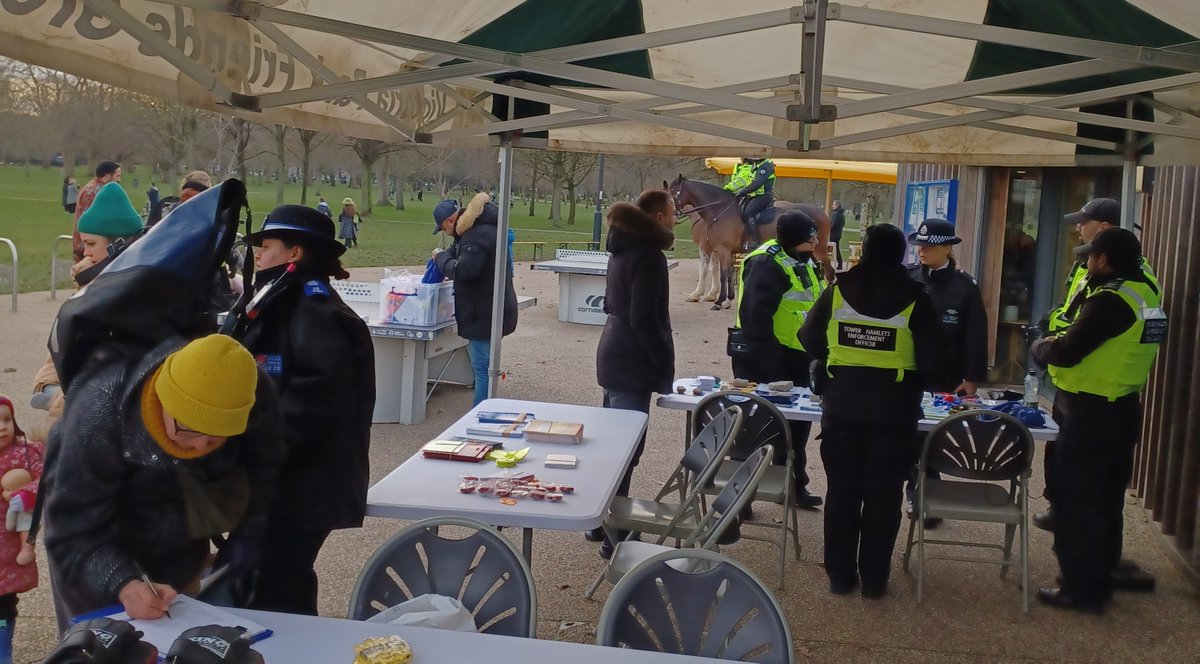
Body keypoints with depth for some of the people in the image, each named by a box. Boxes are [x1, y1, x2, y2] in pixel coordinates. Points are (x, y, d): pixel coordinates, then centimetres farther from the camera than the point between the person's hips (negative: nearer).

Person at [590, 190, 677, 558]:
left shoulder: (624, 249, 12)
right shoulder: (648, 255, -16)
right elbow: (645, 318, -21)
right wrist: (665, 366, -15)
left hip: (614, 354, 10)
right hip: (633, 360, -10)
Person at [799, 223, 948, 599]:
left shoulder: (839, 290, -1)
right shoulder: (914, 297, -7)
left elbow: (810, 340, 5)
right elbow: (933, 362, -8)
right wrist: (917, 381, 12)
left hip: (841, 405, 2)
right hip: (893, 409, -2)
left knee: (842, 489, 11)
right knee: (883, 494, 8)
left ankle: (840, 574, 17)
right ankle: (873, 578, 14)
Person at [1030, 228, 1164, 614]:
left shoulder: (1112, 300, -21)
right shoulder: (1144, 293, 9)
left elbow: (1066, 352, -20)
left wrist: (1040, 347, -2)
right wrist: (1060, 342, 8)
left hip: (1090, 416, -9)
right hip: (1121, 411, 9)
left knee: (1076, 503, 0)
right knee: (1105, 501, 17)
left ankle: (1081, 589, 6)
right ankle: (1099, 581, 28)